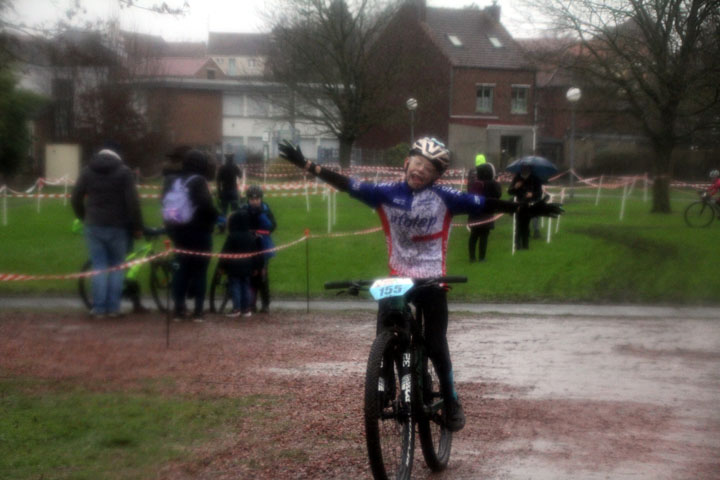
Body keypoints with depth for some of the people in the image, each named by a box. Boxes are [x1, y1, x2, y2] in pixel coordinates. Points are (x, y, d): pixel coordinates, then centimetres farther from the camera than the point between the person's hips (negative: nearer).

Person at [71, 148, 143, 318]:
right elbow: (132, 201, -8)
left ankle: (99, 308, 1)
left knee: (99, 267, 6)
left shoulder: (87, 172, 8)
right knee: (117, 266, 10)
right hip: (117, 227, -2)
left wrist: (84, 218, 21)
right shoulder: (124, 172, 0)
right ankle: (113, 307, 6)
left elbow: (75, 199, 6)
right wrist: (137, 227, -4)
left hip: (94, 226, 2)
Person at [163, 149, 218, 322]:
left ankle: (179, 309, 8)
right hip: (199, 232, -6)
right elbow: (206, 205, -23)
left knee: (181, 269, 11)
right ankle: (198, 310, -1)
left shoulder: (175, 181, 8)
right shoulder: (199, 182, -13)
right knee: (199, 271, 1)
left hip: (178, 232, 6)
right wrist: (215, 217, -5)